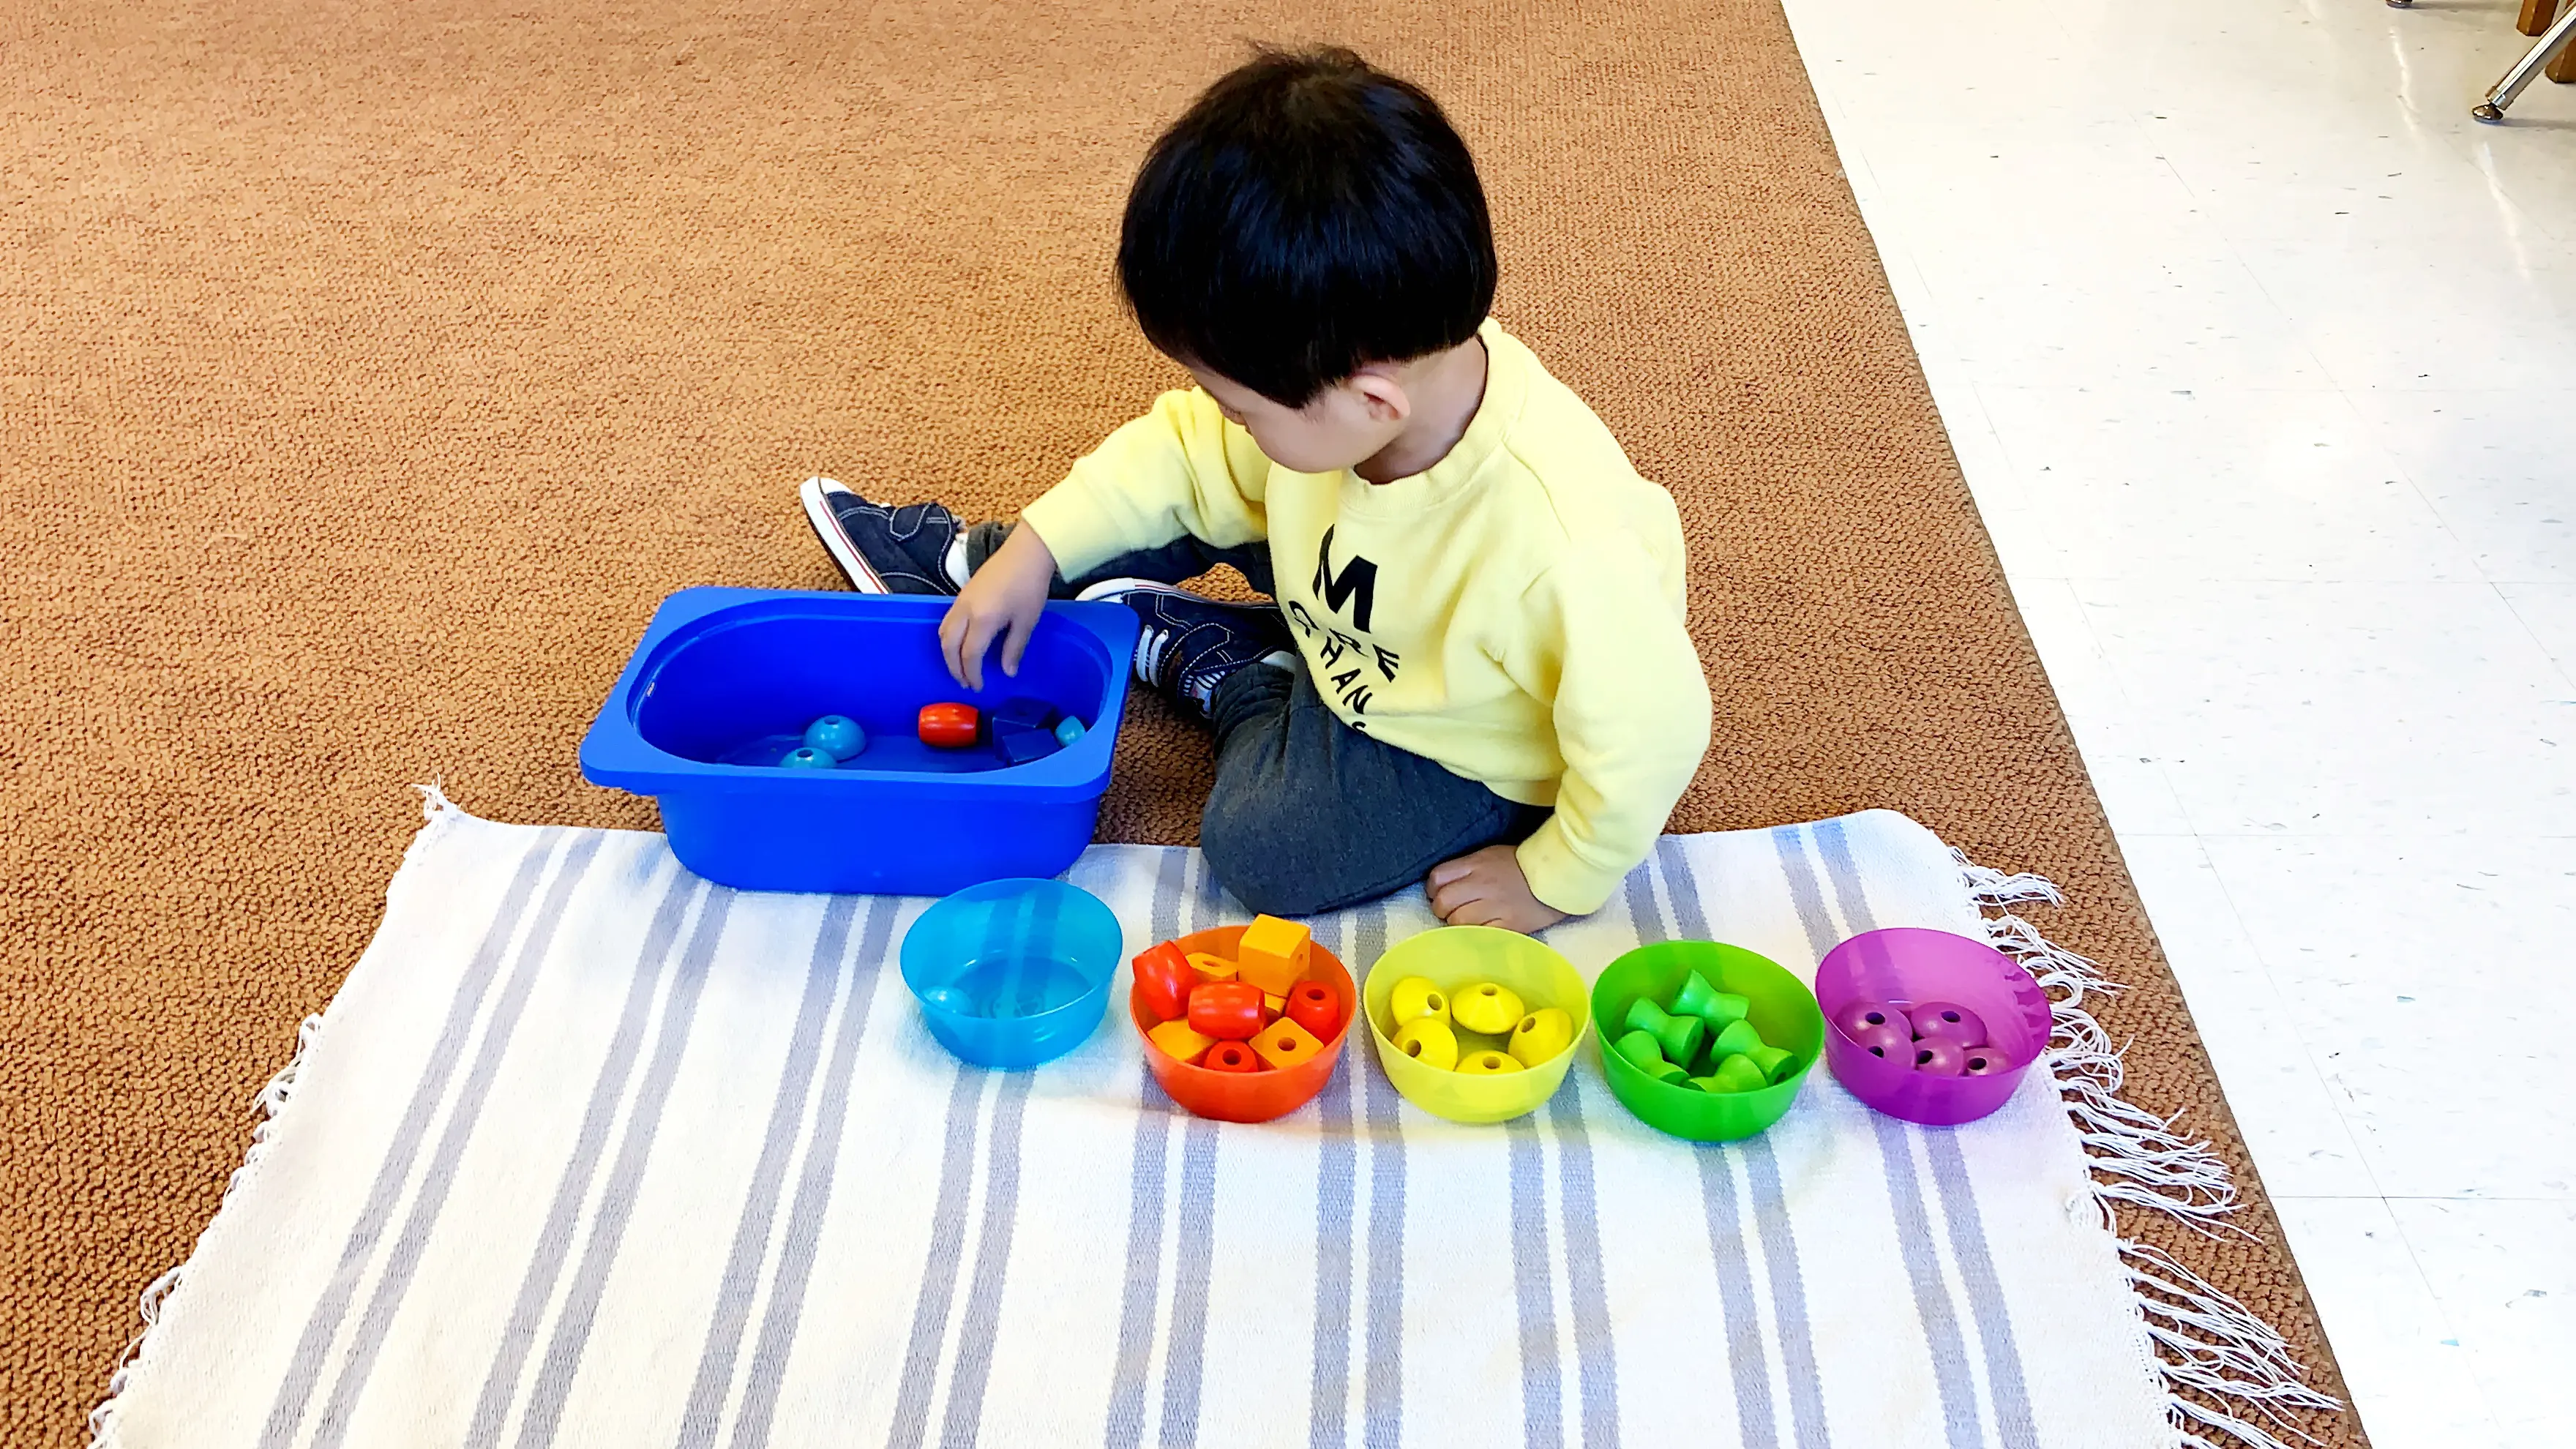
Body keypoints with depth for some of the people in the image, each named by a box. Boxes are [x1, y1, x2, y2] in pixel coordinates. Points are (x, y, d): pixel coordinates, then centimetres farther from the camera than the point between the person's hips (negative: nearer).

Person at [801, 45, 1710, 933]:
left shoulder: (1562, 544, -45)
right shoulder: (1340, 379, -24)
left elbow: (1655, 728, -32)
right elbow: (1188, 446, -7)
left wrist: (1555, 880, -18)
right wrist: (1038, 547, -8)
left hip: (1464, 750, -6)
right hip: (1359, 617, 6)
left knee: (1262, 850, -21)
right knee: (1190, 497, 1)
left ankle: (1182, 650, 4)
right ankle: (965, 561, 25)